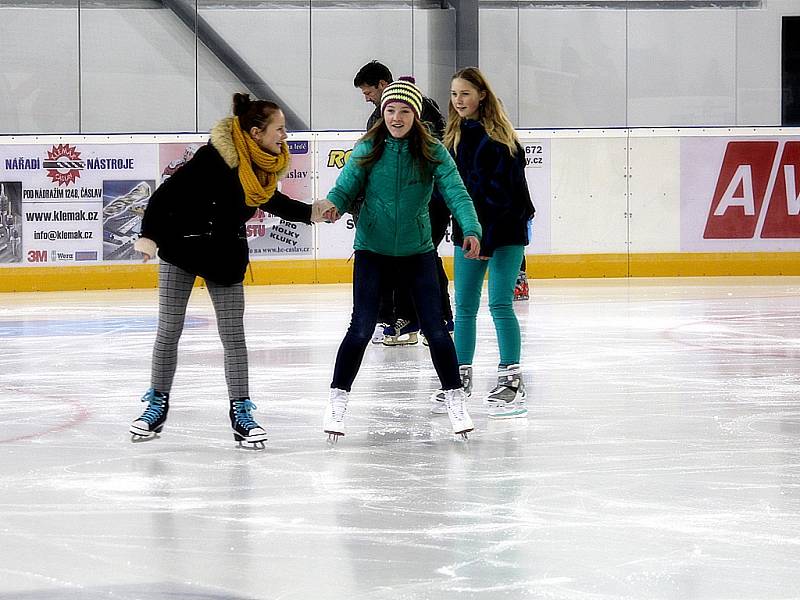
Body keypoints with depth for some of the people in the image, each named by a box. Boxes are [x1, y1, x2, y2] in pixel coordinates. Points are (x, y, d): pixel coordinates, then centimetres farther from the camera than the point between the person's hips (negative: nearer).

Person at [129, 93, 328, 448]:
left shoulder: (264, 165, -2)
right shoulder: (215, 157, -25)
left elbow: (271, 202, 19)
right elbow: (169, 191, -24)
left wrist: (310, 214, 9)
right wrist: (149, 234, -29)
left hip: (227, 257, 5)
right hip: (182, 249, -5)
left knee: (233, 335, 1)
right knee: (168, 332, 3)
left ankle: (240, 412, 6)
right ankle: (157, 406, 17)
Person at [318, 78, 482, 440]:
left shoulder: (433, 153, -6)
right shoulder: (368, 149, -5)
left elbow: (455, 192, -15)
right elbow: (345, 187, -6)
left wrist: (471, 230, -31)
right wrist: (332, 207, -30)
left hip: (417, 251, 0)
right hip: (372, 250, 0)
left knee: (434, 328, 0)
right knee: (361, 328, -6)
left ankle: (455, 400, 16)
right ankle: (337, 401, 8)